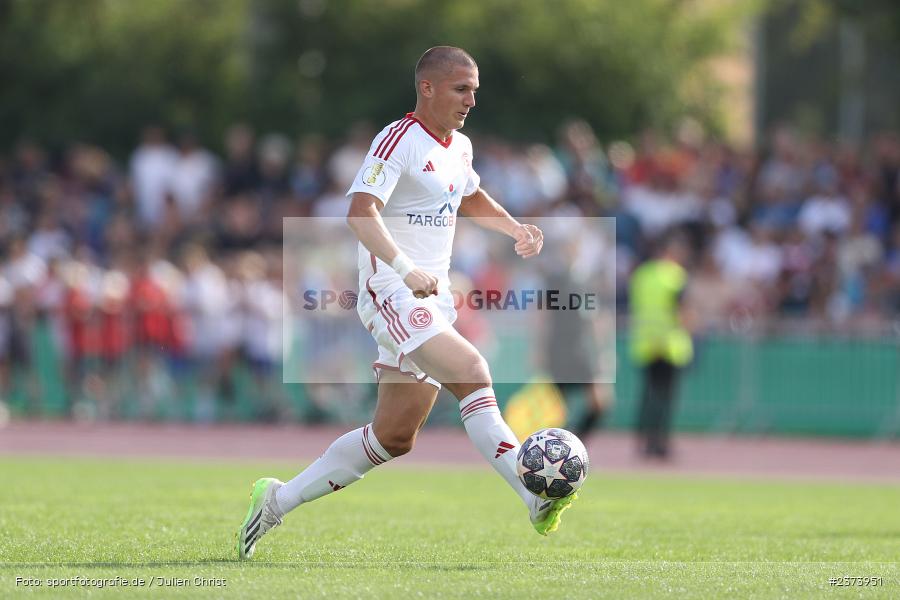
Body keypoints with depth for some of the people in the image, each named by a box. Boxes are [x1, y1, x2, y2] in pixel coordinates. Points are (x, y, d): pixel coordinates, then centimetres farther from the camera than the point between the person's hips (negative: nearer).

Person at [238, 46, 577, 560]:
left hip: (433, 300, 9)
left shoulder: (460, 148, 16)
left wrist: (517, 229, 20)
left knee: (395, 436, 8)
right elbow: (362, 212, -24)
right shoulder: (399, 141, -11)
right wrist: (406, 269, -36)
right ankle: (535, 495, -35)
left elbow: (472, 199, 38)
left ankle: (278, 500, 19)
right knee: (472, 371, -29)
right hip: (391, 293, -9)